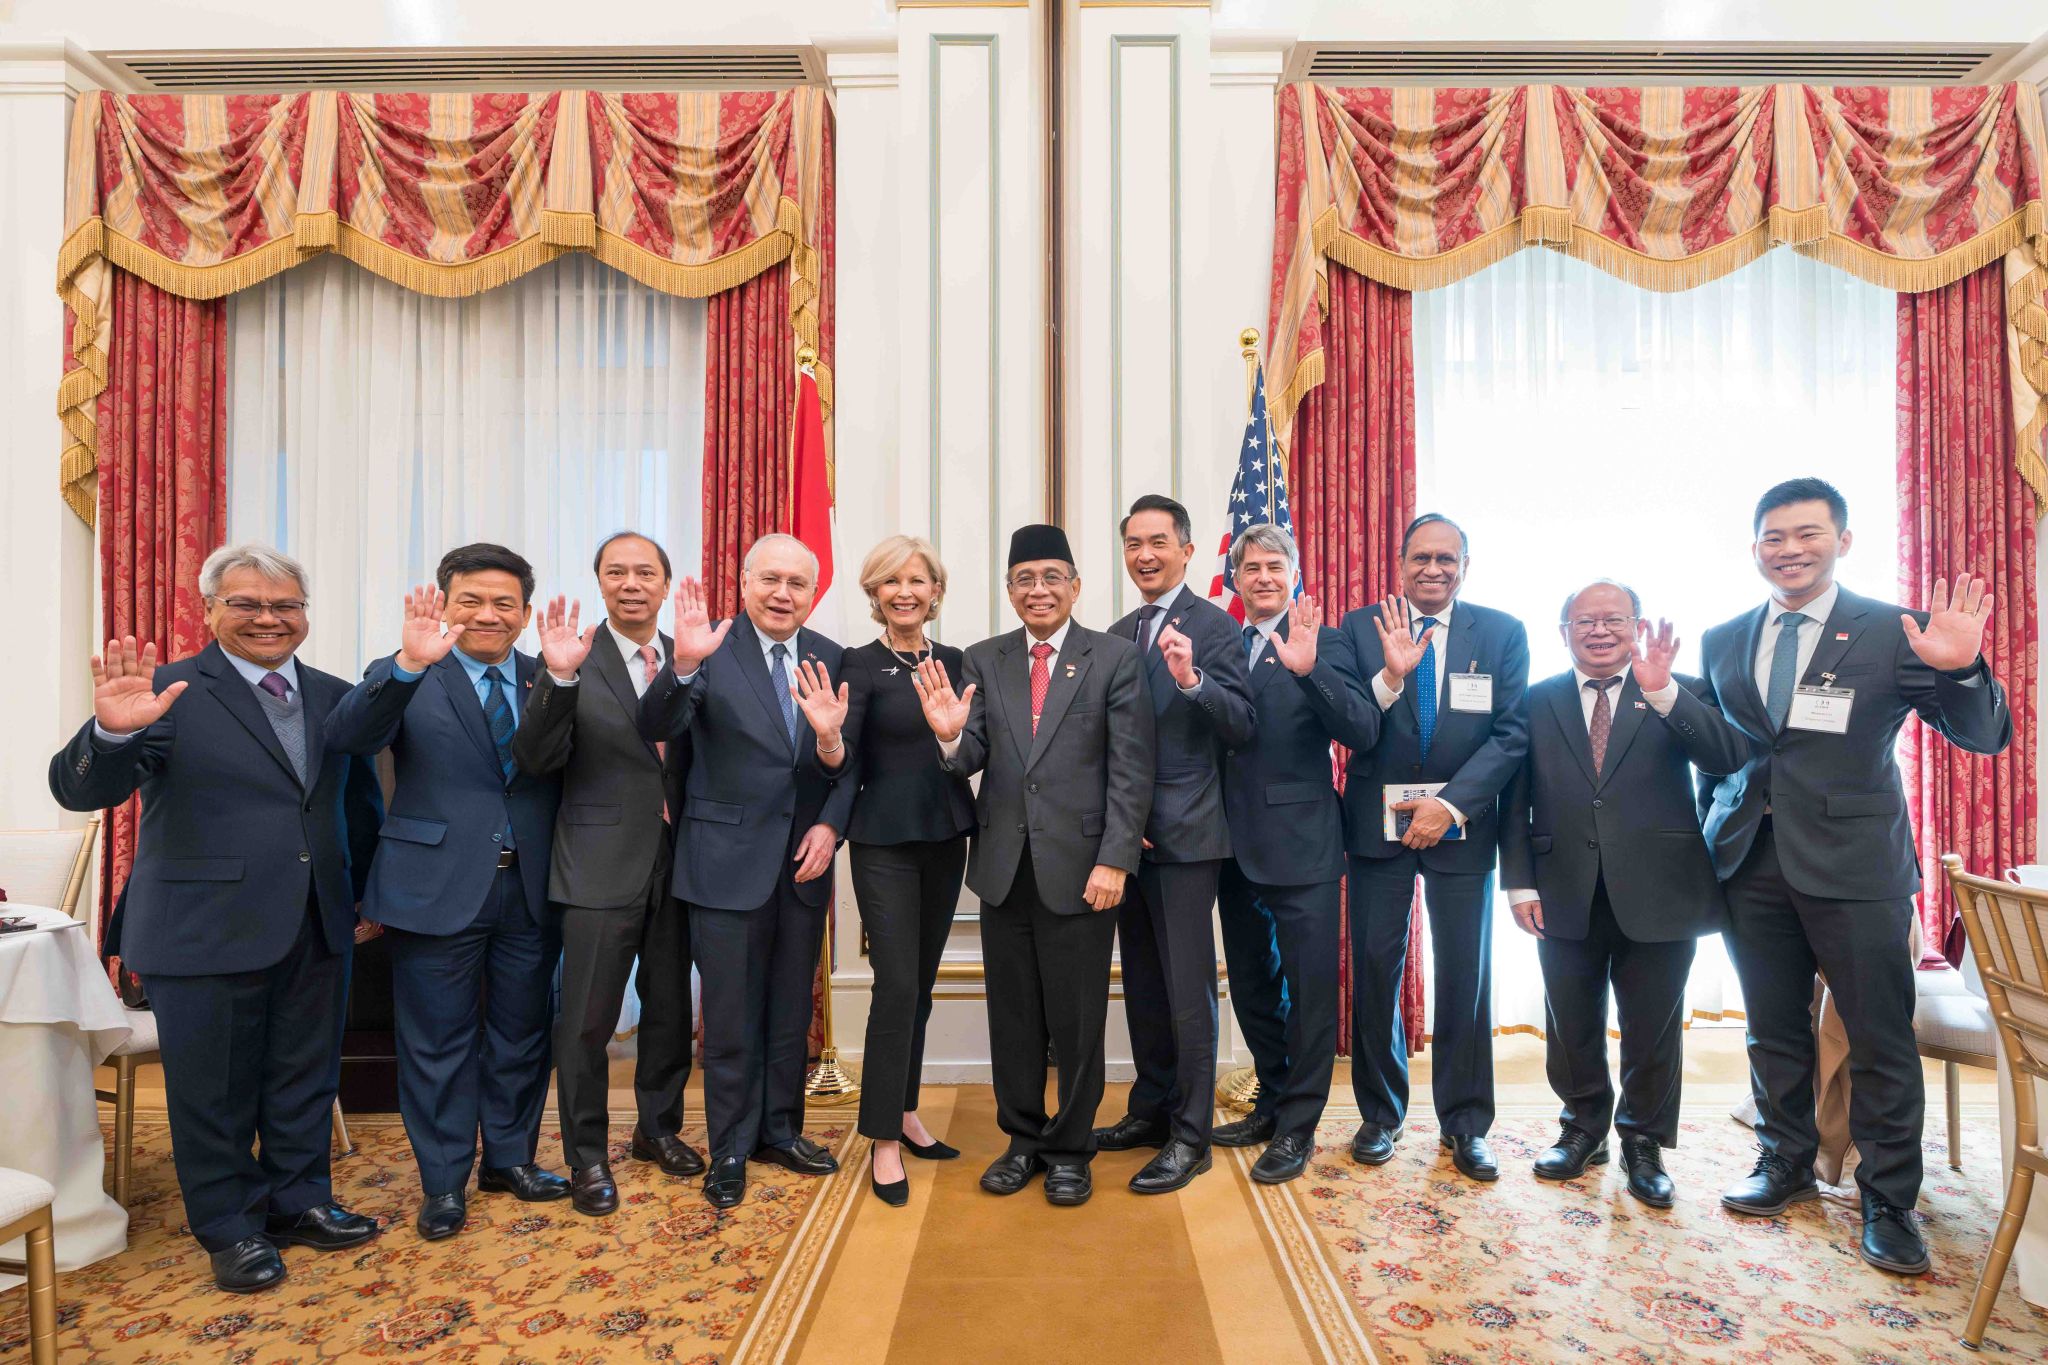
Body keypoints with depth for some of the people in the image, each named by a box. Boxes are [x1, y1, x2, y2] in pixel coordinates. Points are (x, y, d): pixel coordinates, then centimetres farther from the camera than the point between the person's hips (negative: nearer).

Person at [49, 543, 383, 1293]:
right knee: (215, 1090, 11)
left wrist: (362, 894, 9)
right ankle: (232, 1228, 29)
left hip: (318, 928, 4)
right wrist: (114, 731, -38)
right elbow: (80, 791, -17)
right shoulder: (170, 692, -8)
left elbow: (361, 803, 12)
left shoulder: (334, 697, 6)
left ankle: (298, 1201, 35)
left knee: (305, 1080, 17)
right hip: (207, 934, -4)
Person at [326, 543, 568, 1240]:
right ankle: (443, 1183, 27)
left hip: (530, 888, 3)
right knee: (439, 1040, 9)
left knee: (521, 1032, 15)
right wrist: (410, 663, -37)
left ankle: (510, 1157, 34)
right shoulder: (403, 678, -3)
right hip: (439, 887, -3)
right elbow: (348, 735, -22)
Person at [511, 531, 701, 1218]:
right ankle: (588, 1156, 26)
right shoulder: (573, 659, -6)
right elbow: (537, 761, -18)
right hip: (602, 866, -4)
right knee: (587, 1020, 5)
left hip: (676, 862, 4)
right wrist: (560, 677, -29)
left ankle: (658, 1128, 38)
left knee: (670, 1008, 17)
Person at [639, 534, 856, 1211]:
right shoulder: (712, 651, -8)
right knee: (731, 1018, 8)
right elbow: (657, 729, -22)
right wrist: (682, 666, -38)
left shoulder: (830, 659, 2)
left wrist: (830, 825, -11)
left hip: (805, 858, 4)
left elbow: (849, 765, 4)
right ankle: (731, 1148, 27)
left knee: (791, 1009, 17)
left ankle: (780, 1129, 36)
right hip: (729, 861, -4)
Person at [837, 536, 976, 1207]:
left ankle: (905, 1113, 30)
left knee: (921, 984, 15)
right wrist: (830, 732, -34)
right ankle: (884, 1142, 9)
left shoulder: (953, 661, 6)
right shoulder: (860, 665, -8)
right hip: (885, 842, -5)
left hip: (946, 837, 5)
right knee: (897, 986, -5)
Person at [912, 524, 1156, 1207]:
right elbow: (972, 760, 0)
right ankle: (1023, 1138, 34)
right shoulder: (982, 661, 6)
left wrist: (1115, 860, -14)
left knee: (1077, 1016, 9)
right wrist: (952, 736, -23)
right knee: (1012, 1013, 15)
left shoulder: (1116, 658, -3)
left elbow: (1131, 769, -7)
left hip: (1081, 867, -3)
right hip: (1004, 867, 3)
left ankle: (1070, 1150, 28)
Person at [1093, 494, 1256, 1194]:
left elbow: (1241, 727, -15)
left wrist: (1192, 679, -31)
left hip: (1184, 833, -7)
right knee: (1142, 980, 17)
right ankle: (1150, 1108, 32)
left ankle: (1189, 1135, 14)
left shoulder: (1214, 626, -7)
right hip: (1126, 832, 7)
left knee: (1189, 987, 0)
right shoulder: (1118, 635, 14)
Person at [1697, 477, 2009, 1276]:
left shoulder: (1895, 632, -3)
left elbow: (1984, 737, -7)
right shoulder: (1722, 642, 7)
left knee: (1879, 1038, 5)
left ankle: (1888, 1202, 23)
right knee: (1773, 1030, 15)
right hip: (1752, 865, 3)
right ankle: (1786, 1165, 33)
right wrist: (1709, 835, 9)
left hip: (1855, 865, -3)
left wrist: (1959, 670, -25)